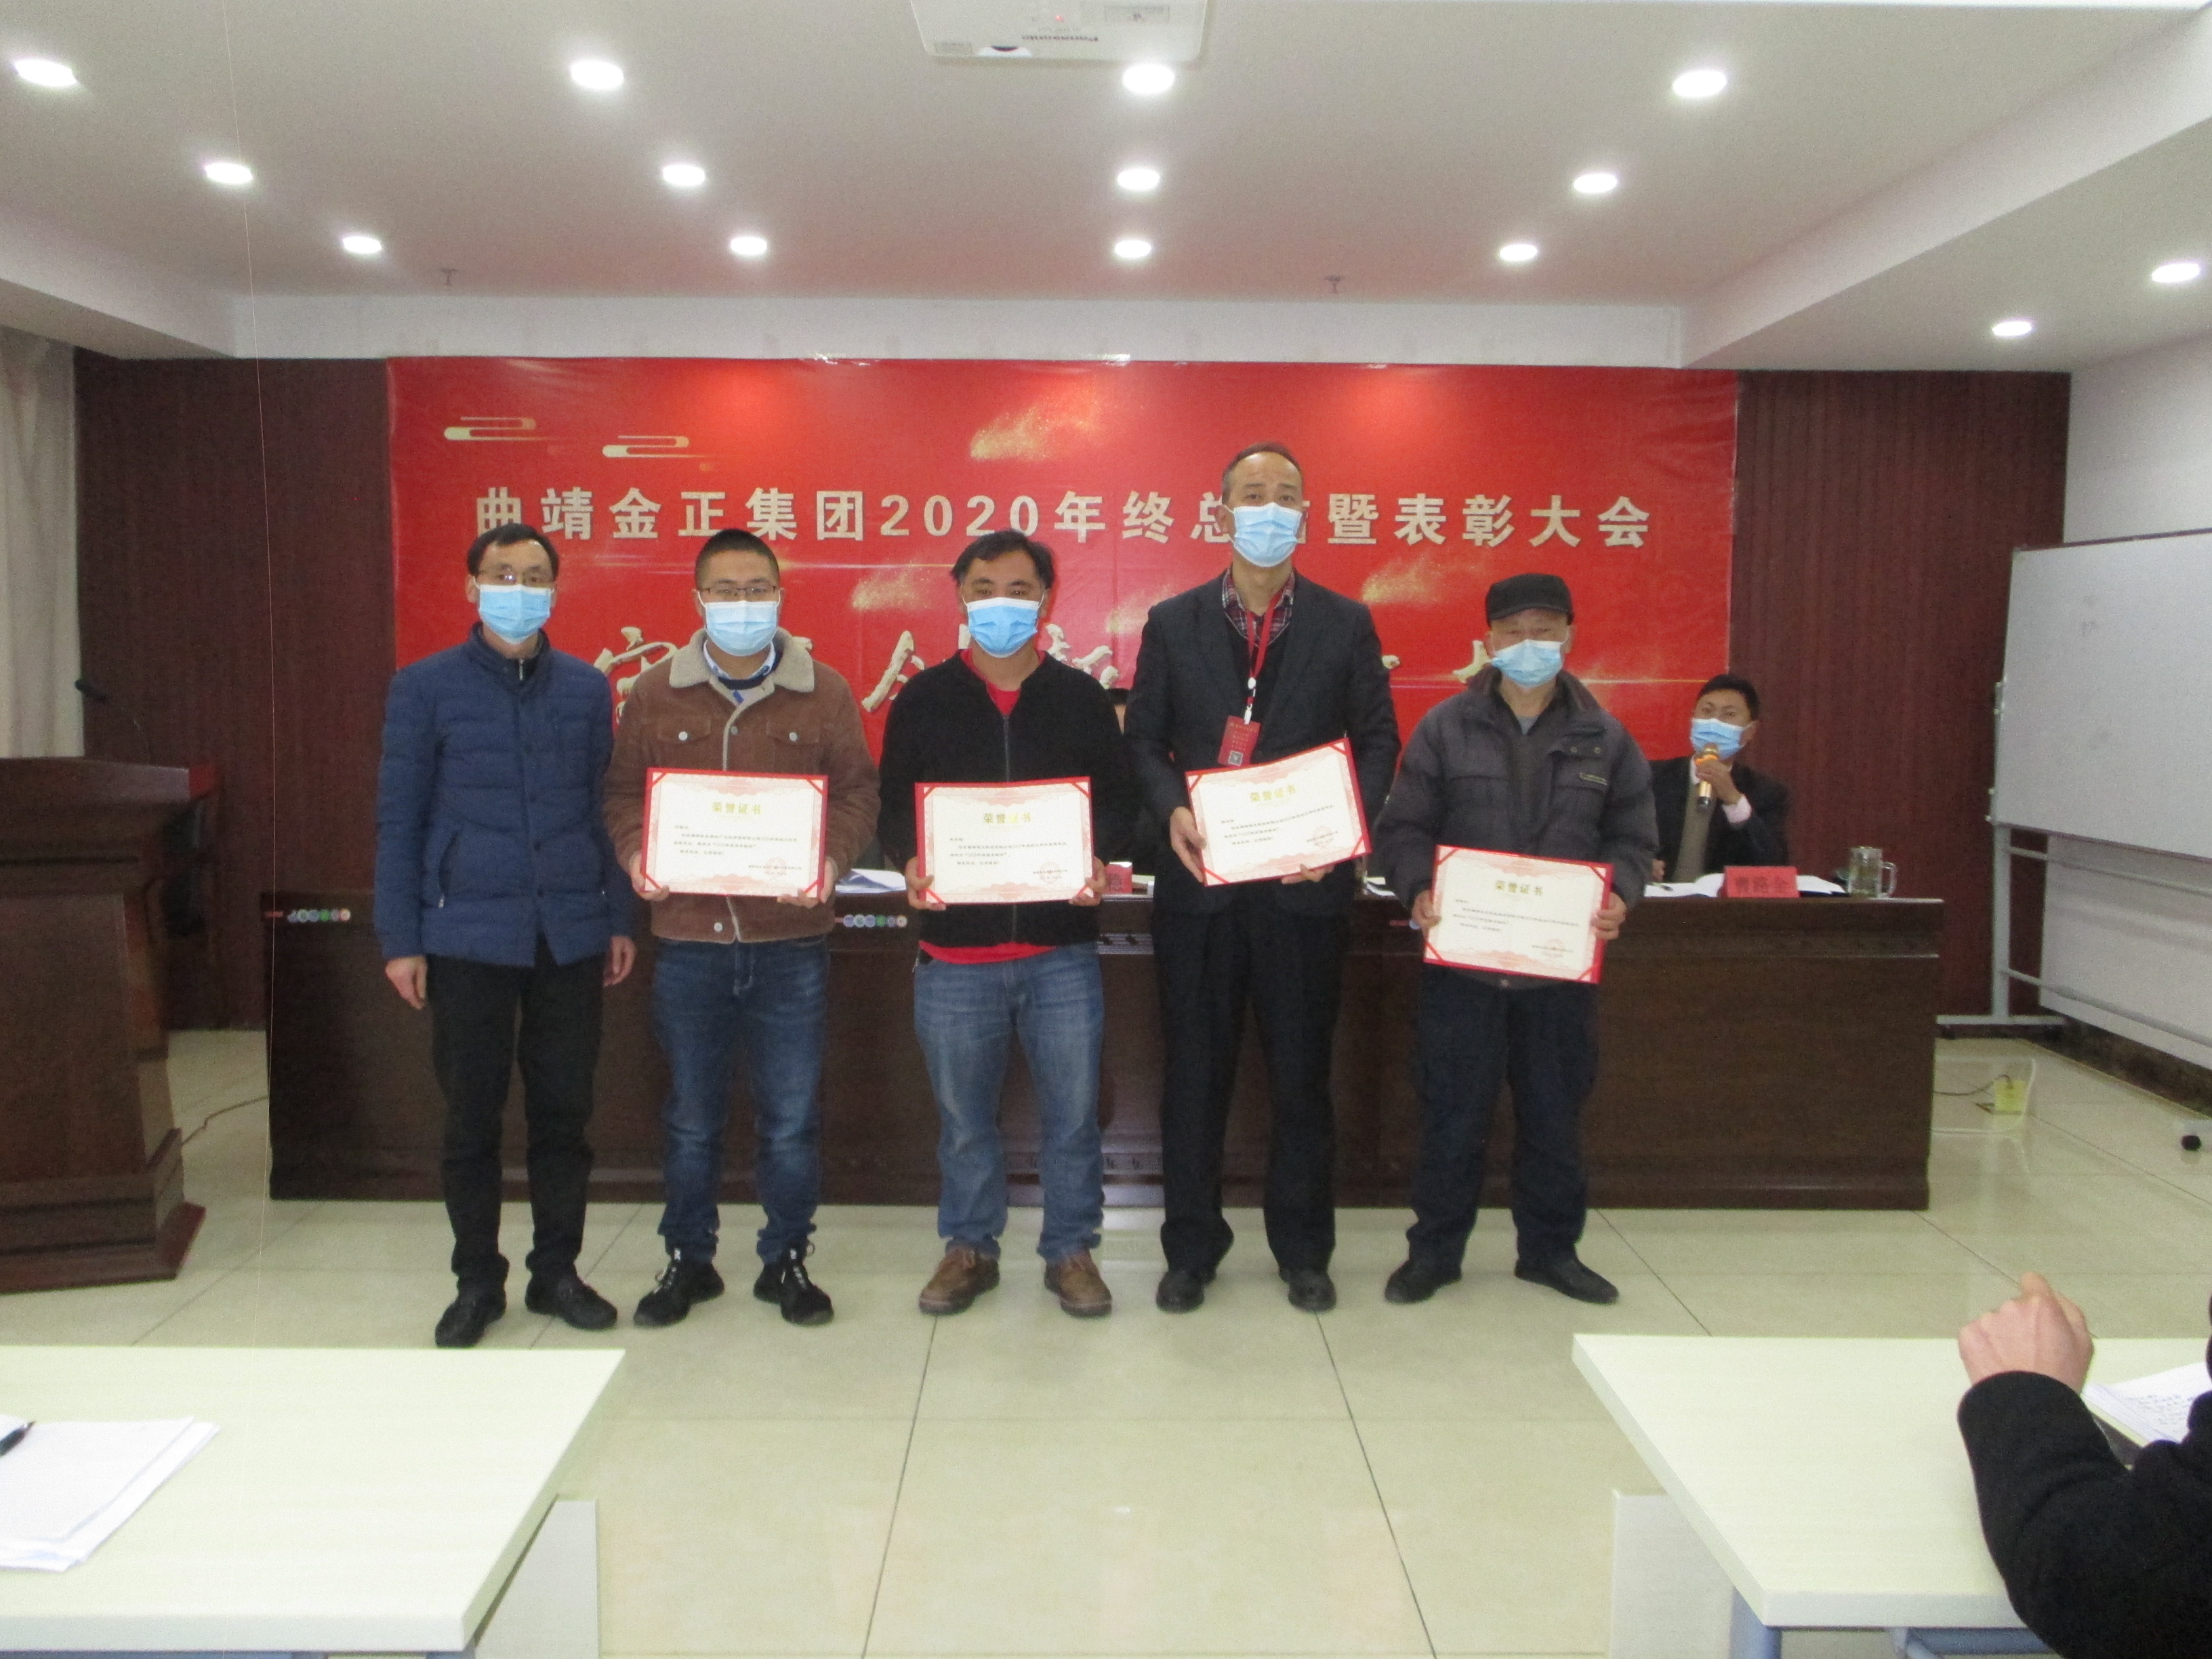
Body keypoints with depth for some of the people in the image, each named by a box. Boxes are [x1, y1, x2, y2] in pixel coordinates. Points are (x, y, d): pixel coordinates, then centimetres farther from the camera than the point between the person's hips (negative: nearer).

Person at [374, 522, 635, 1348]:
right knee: (472, 1118, 7)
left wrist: (619, 920, 7)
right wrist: (400, 939, -3)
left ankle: (556, 1272, 23)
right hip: (468, 938, -2)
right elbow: (399, 819, 1)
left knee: (563, 1112, 8)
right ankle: (477, 1281, 22)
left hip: (570, 937, 2)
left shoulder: (587, 688, 7)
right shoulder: (425, 688, 1)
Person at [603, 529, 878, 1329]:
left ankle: (786, 1259, 24)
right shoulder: (655, 692, 5)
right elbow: (624, 791, 9)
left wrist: (831, 859, -14)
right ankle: (688, 1259, 28)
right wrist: (637, 856, -9)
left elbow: (857, 791, 4)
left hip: (791, 941, 0)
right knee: (691, 1116, 12)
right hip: (688, 939, 1)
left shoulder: (824, 692, 2)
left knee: (791, 1115, 7)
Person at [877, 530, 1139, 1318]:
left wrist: (1097, 855, -13)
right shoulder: (922, 699, 5)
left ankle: (1071, 1249, 24)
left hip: (1062, 949, 0)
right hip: (955, 950, 0)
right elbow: (892, 805, 6)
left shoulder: (1082, 697, 5)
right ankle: (969, 1247, 29)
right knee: (964, 1115, 12)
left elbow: (1119, 796, 7)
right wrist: (911, 862, -14)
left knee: (1072, 1111, 7)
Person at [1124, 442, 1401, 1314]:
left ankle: (1304, 1251, 25)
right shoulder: (1172, 622, 6)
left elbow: (1378, 739, 4)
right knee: (1194, 1076, 8)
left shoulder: (1345, 624, 5)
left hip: (1305, 885, 0)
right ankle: (1191, 1249, 22)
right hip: (1199, 882, 1)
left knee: (1301, 1076, 9)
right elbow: (1144, 738, 6)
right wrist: (1171, 810, -13)